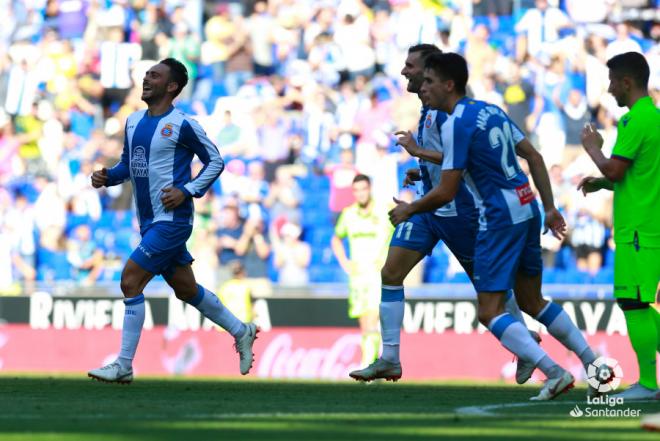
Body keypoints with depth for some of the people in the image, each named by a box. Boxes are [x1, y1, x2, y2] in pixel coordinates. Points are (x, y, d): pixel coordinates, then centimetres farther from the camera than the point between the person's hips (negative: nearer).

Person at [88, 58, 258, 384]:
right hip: (150, 221, 8)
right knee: (185, 290, 16)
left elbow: (215, 161, -4)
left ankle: (123, 366, -11)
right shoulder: (134, 122, 11)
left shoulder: (182, 125, -11)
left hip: (172, 219, -8)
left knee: (131, 280, -15)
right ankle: (241, 331, 34)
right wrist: (107, 177, 0)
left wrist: (187, 191, -15)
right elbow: (128, 164, 21)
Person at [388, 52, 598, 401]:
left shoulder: (456, 124, -14)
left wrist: (408, 210, 0)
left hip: (500, 217, -9)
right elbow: (534, 157, 15)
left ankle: (554, 372, -16)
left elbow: (446, 192, -16)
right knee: (532, 302, 20)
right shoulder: (491, 110, 12)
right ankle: (595, 365, 19)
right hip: (527, 208, 9)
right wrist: (550, 208, 18)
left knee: (490, 312, -6)